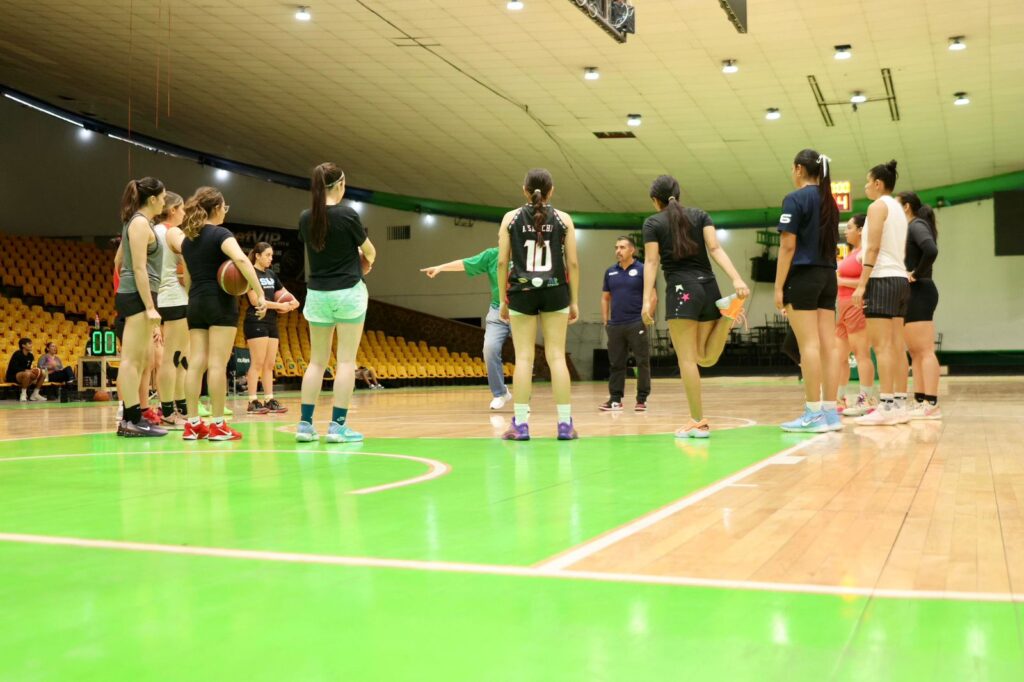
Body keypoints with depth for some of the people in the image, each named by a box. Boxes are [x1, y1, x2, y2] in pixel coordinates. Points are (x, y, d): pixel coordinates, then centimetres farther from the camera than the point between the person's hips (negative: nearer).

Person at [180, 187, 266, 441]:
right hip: (220, 302, -7)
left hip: (195, 304, 7)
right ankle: (218, 425, -6)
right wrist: (259, 293, -27)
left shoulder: (187, 240, 14)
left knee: (196, 363, 4)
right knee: (217, 364, -7)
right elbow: (241, 260, -24)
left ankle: (193, 424, 4)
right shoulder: (220, 234, -7)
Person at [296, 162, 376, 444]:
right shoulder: (347, 214, -13)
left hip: (317, 294, 4)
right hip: (348, 292, -4)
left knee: (316, 361, 11)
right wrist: (366, 261, 21)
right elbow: (369, 251, -2)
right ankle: (338, 425, -2)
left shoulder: (306, 218, -1)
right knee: (346, 361, 1)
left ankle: (305, 423, 9)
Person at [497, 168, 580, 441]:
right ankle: (565, 424, 3)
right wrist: (575, 301, 6)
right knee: (556, 356, 3)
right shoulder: (563, 219, 2)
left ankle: (520, 424, 1)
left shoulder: (511, 218, 2)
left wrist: (503, 300, 5)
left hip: (521, 292, 0)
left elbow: (502, 262, -1)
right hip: (555, 292, 0)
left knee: (523, 357, 2)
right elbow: (572, 263, -1)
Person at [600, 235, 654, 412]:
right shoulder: (610, 272, 11)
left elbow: (651, 296, -3)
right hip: (615, 325, 4)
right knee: (616, 364, 7)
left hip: (637, 324, -4)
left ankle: (641, 399, 5)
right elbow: (605, 298, 17)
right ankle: (615, 399, 12)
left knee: (642, 362, -1)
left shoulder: (642, 270, -2)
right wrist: (605, 321, 8)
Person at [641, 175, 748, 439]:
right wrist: (737, 279, -10)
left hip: (681, 289, -4)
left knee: (687, 358, -2)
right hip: (708, 287, 4)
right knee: (707, 358, 13)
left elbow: (651, 262, -4)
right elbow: (716, 249, 1)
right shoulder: (700, 215, 14)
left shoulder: (653, 223, 5)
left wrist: (647, 300, -9)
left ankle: (698, 421, -5)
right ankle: (729, 311, -11)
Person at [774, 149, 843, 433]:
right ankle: (830, 411, 6)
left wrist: (778, 287, -11)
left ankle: (814, 414, -9)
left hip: (803, 276, -7)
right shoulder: (829, 202, 16)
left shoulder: (796, 199, -7)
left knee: (808, 346, -8)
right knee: (827, 346, 5)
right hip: (828, 277, 7)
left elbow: (788, 246, -12)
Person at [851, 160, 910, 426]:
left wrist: (861, 284, -17)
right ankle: (898, 404, 7)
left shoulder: (878, 206, -6)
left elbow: (873, 248, -15)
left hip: (882, 278, -9)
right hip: (901, 279, 9)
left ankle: (886, 406, -15)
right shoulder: (898, 208, 20)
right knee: (895, 345, 8)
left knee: (881, 345, -11)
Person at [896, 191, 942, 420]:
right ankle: (920, 402, 12)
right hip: (914, 295, 10)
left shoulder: (916, 225, -9)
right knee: (916, 351, 10)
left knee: (924, 351, -12)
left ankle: (931, 405, -13)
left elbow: (931, 251, -27)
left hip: (918, 293, -10)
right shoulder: (912, 227, 19)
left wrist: (916, 274, -17)